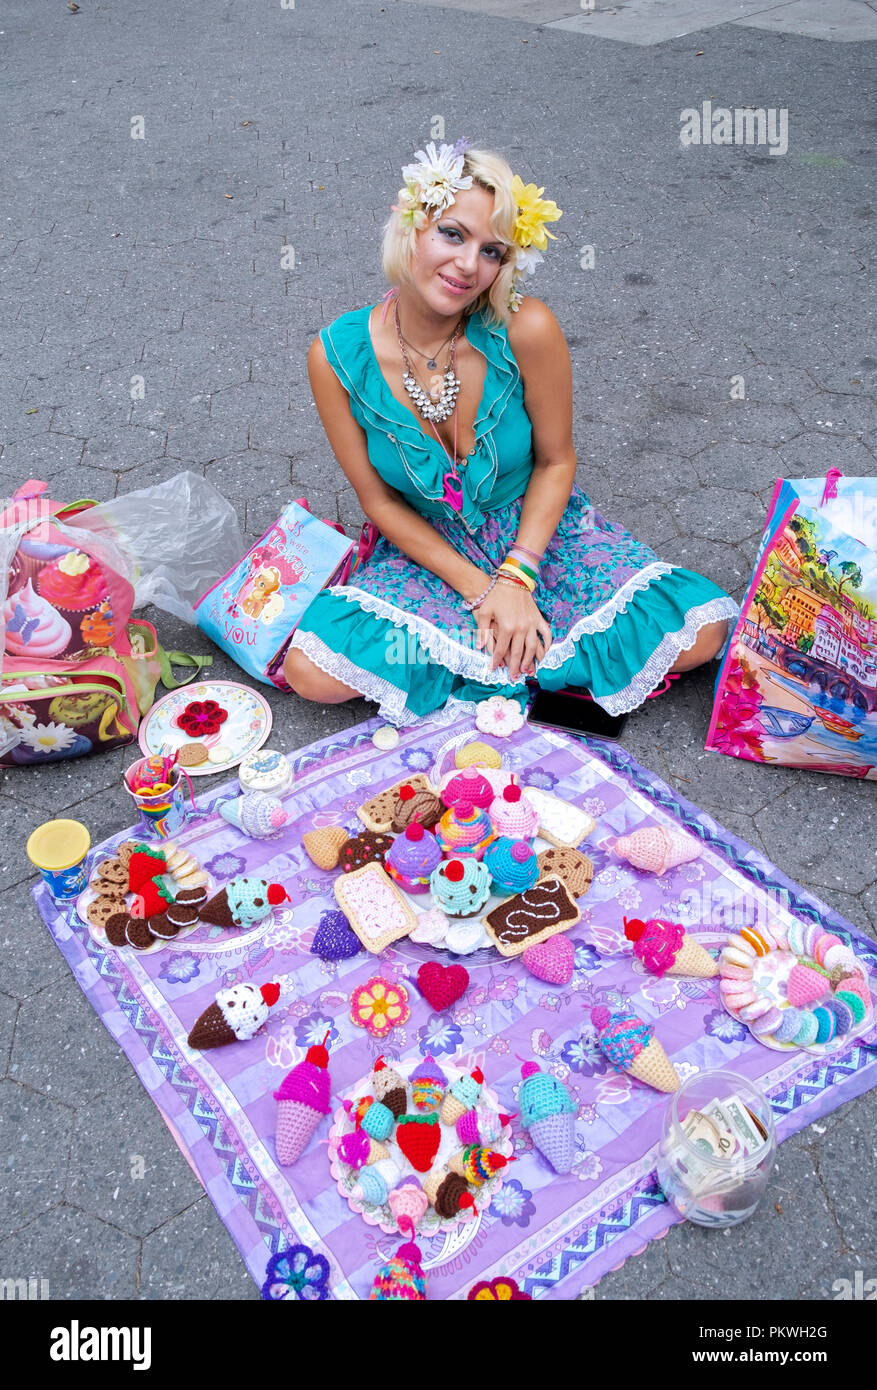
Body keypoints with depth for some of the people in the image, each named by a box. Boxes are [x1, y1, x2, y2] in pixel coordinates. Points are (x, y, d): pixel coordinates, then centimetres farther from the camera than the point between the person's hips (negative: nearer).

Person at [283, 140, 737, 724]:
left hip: (538, 529, 0)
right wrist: (476, 588, -14)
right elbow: (378, 499, -9)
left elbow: (556, 460, -8)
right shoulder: (338, 356, -18)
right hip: (428, 547, 1)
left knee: (699, 630, -18)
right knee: (312, 670, -24)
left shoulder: (525, 329, -22)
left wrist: (517, 578, -18)